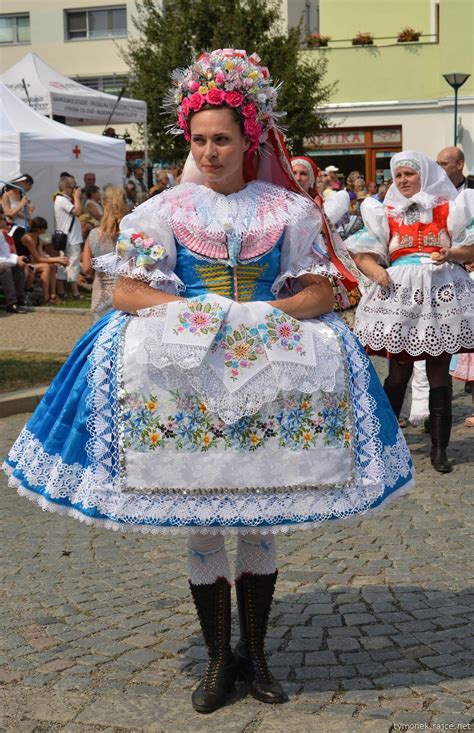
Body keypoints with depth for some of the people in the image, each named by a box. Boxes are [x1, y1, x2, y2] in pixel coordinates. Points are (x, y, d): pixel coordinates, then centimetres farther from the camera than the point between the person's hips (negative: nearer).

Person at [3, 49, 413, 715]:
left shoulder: (288, 210, 4)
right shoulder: (166, 210, 3)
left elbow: (322, 292, 2)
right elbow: (126, 293, -2)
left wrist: (261, 314, -15)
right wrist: (200, 313, -14)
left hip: (271, 371, 1)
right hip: (185, 372, 0)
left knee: (260, 519, 5)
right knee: (200, 523, 2)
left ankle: (254, 653, 18)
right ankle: (219, 658, 14)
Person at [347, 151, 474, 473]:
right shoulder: (385, 213, 12)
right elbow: (364, 253, 6)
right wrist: (377, 273, -14)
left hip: (442, 295, 0)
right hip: (400, 295, 1)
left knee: (440, 373, 0)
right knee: (399, 372, 3)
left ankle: (440, 448, 5)